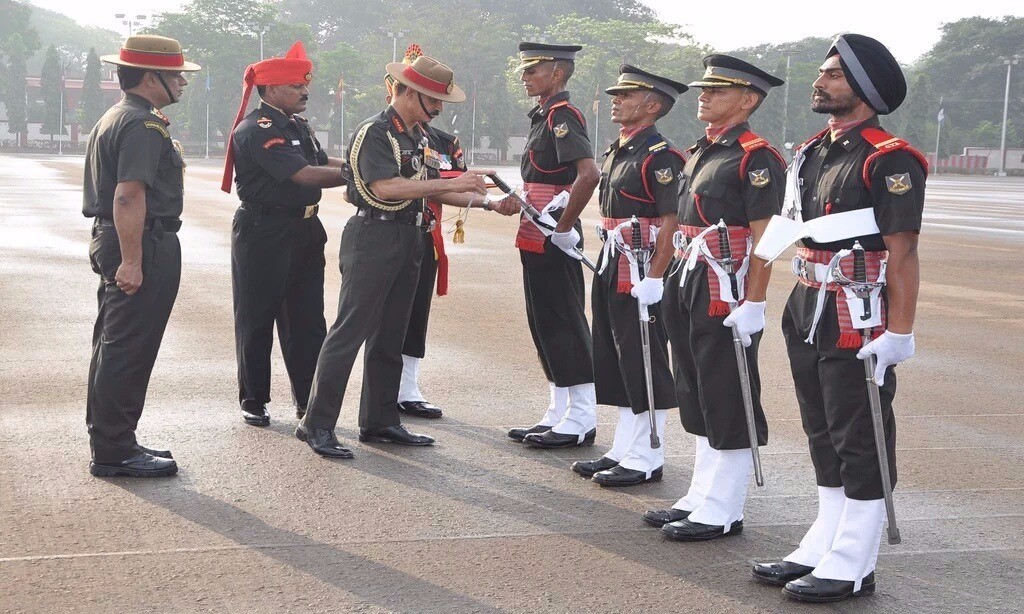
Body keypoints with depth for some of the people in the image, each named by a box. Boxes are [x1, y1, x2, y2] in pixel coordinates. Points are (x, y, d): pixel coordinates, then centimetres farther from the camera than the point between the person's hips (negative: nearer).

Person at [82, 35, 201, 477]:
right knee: (128, 353, -6)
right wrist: (131, 261, -27)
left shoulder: (114, 118, 17)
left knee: (113, 349, 15)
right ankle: (114, 453, 0)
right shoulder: (143, 125, -16)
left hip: (111, 241, 11)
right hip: (144, 246, -11)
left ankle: (110, 443, 25)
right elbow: (129, 196, -25)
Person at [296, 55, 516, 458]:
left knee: (390, 337, 12)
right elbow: (385, 187, -26)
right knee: (349, 332, -8)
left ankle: (380, 422, 20)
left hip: (408, 240, 9)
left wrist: (486, 201, 11)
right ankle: (317, 425, -4)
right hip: (374, 238, -9)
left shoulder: (418, 135, 14)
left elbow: (426, 188, 18)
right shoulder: (374, 133, -13)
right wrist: (452, 183, -26)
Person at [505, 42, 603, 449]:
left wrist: (563, 225, -22)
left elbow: (588, 175, -27)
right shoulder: (545, 117, 16)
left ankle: (581, 420, 2)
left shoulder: (562, 116, -14)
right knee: (547, 325, 13)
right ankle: (560, 414, 21)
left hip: (552, 242, -10)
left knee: (564, 327, -5)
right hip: (538, 241, 10)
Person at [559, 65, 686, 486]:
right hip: (611, 268, 10)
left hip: (640, 273, -10)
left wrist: (654, 279, -25)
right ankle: (623, 451, 24)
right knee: (614, 363, 14)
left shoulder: (660, 156, -15)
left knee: (644, 366, -1)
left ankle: (646, 461, 8)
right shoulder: (616, 151, 14)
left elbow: (671, 223, -20)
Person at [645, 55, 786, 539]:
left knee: (728, 406, -1)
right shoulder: (700, 152, 15)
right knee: (697, 399, 15)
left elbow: (764, 239, -16)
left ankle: (723, 512, 7)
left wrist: (752, 305, -20)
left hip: (727, 293, -9)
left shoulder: (755, 157, -12)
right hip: (691, 288, 9)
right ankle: (701, 498, 25)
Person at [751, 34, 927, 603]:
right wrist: (801, 307, 18)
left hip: (859, 327, -9)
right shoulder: (811, 153, 12)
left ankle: (852, 567, 10)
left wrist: (899, 333, -21)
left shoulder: (889, 160, -15)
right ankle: (822, 549, 27)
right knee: (824, 440, 16)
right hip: (808, 317, 9)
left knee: (860, 445, 1)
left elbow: (903, 253, -18)